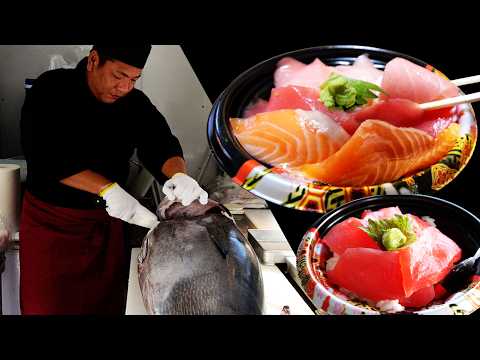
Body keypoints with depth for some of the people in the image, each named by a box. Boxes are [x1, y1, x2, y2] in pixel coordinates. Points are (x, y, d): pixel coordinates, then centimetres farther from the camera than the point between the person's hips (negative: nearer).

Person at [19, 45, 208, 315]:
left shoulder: (136, 103, 0)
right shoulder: (51, 90, -13)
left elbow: (159, 144, -11)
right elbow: (44, 155, -25)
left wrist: (179, 174, -34)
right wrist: (108, 189, -33)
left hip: (107, 221, 4)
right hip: (50, 219, -3)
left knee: (107, 303, 11)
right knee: (47, 304, 6)